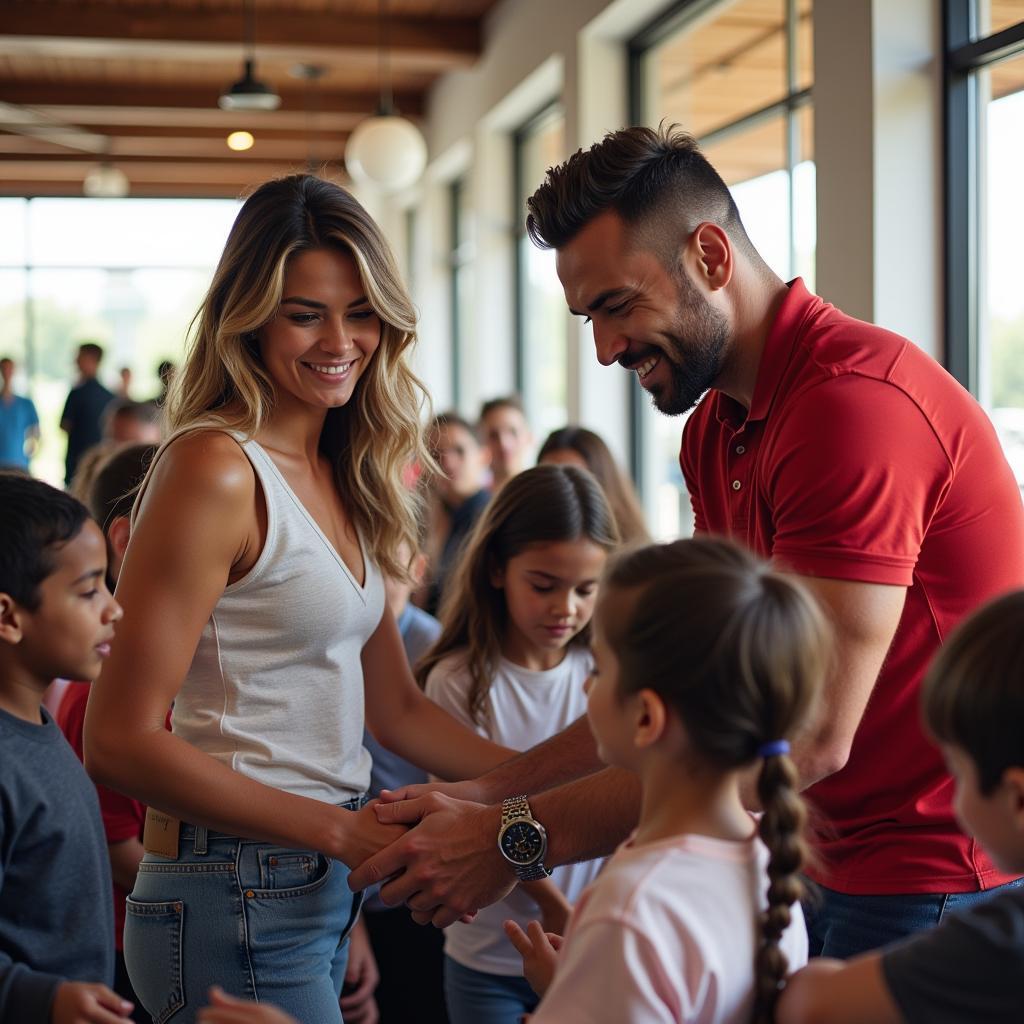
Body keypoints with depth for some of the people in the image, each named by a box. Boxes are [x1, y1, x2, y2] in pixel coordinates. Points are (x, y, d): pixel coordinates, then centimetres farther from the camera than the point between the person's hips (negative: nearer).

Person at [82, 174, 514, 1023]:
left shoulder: (343, 476, 9)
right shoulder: (216, 469, -15)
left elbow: (395, 709, 13)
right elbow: (121, 742, -19)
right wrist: (342, 831, -19)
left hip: (320, 890, 8)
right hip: (236, 906, -8)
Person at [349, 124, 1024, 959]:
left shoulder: (855, 397, -23)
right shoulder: (715, 433, 8)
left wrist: (519, 838, -24)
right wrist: (490, 791, -2)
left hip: (938, 881, -8)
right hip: (837, 869, 8)